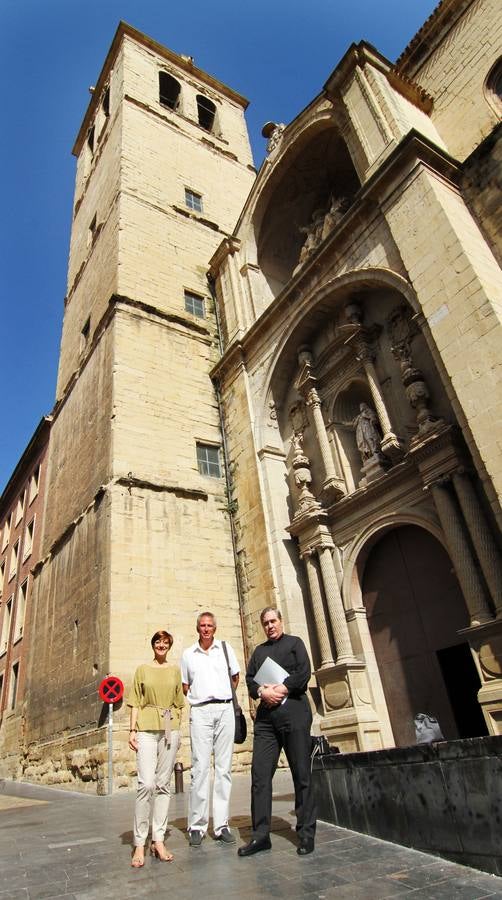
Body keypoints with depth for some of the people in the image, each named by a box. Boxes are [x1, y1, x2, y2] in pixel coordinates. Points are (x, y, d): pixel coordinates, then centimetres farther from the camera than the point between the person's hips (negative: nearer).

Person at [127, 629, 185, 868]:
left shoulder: (175, 670, 13)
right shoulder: (142, 669, 9)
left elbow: (178, 703, 16)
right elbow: (135, 703, 6)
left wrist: (177, 730, 10)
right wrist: (132, 730, -2)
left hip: (170, 729, 2)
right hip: (146, 728, -2)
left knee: (163, 784, 4)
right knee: (146, 783, -12)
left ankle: (158, 840, 13)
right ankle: (139, 843, -1)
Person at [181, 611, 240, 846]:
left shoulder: (225, 648, 7)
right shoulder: (188, 654, 7)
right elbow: (184, 686, 16)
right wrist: (199, 697, 7)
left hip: (225, 709, 1)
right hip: (200, 712, -1)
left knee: (224, 767, 3)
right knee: (200, 767, -4)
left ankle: (221, 824, 11)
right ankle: (197, 826, 5)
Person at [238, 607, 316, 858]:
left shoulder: (294, 643, 9)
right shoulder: (259, 651, 21)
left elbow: (304, 672, -5)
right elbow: (250, 679, 9)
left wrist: (281, 689, -13)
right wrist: (263, 691, -11)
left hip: (293, 711, -3)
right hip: (266, 716, 4)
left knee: (301, 774, 1)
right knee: (260, 774, 0)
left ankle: (306, 834, 11)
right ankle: (261, 835, 8)